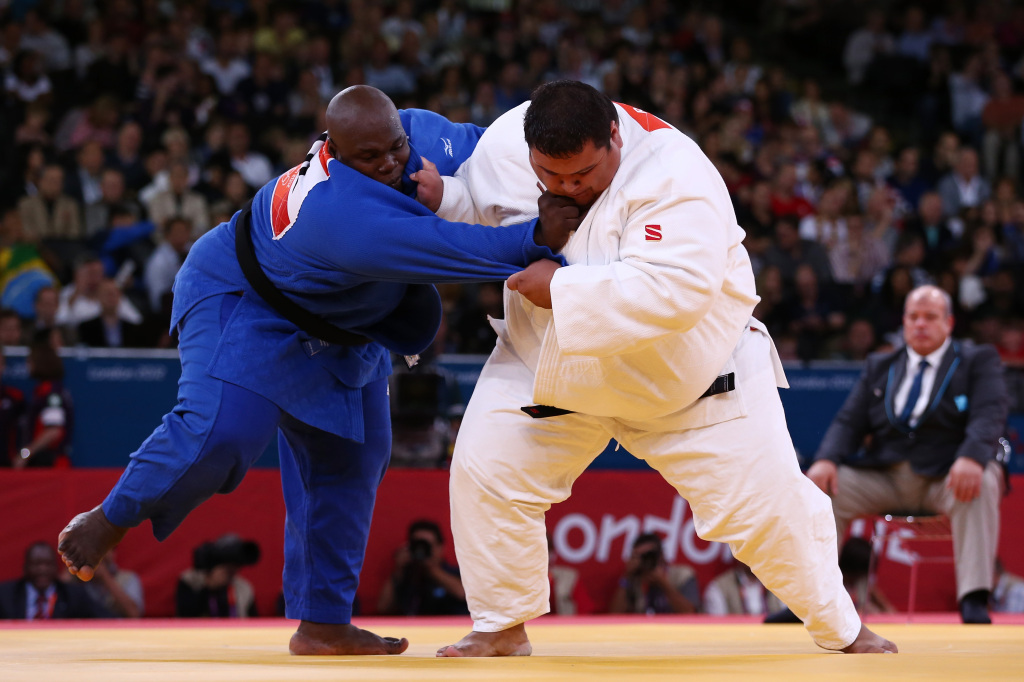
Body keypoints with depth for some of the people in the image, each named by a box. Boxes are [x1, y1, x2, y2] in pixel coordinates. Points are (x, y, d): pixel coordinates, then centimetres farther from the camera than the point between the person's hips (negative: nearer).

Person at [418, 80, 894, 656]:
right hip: (555, 363, 4)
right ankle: (502, 629, 10)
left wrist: (561, 290, -43)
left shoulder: (673, 175, -34)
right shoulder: (506, 144, -17)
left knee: (765, 499, -3)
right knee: (487, 472, -8)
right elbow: (478, 207, 3)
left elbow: (675, 290, -45)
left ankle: (843, 629, 19)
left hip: (692, 369, -4)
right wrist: (436, 194, -20)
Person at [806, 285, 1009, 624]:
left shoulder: (979, 361, 6)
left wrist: (971, 458, -33)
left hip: (945, 478, -4)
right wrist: (826, 460, -14)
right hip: (883, 478, 4)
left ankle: (974, 602, -41)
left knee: (983, 485, -36)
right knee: (820, 486, -19)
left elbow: (989, 415, -11)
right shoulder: (879, 367, 18)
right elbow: (849, 421, 10)